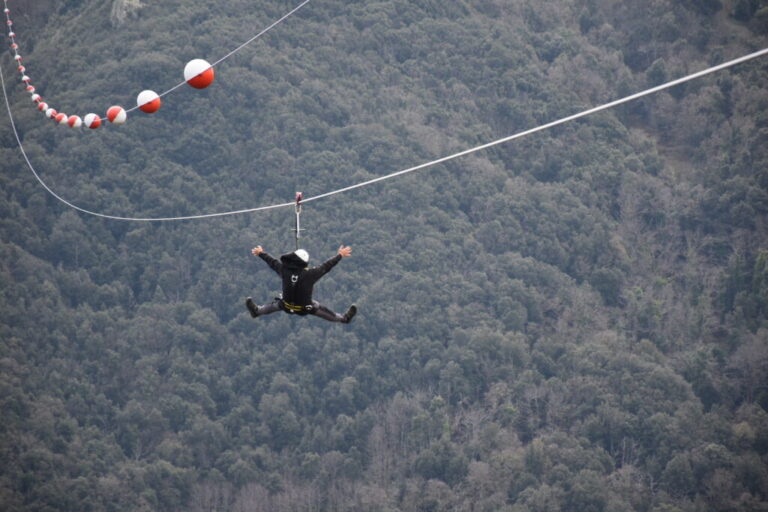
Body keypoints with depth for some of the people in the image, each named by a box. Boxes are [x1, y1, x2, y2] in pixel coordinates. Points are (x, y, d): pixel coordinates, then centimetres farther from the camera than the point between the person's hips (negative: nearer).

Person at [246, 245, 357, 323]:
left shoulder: (284, 270, -19)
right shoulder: (310, 274, -27)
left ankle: (256, 311, 54)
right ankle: (344, 318, 35)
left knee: (275, 304, 32)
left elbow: (272, 262, -2)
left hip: (287, 306, 2)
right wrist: (340, 255, -4)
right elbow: (326, 266, -17)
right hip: (305, 308, -2)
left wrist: (260, 253, 17)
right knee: (323, 310, 17)